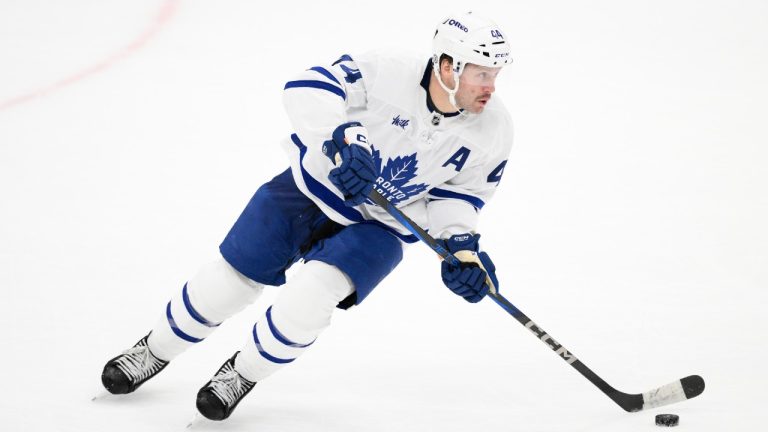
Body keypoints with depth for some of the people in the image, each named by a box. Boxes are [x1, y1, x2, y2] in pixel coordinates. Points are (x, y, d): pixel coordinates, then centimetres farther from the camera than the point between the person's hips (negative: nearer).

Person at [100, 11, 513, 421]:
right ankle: (155, 350, 33)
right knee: (229, 279, 4)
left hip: (377, 227, 1)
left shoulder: (493, 131, -16)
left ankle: (243, 374, 3)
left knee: (311, 293, -24)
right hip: (314, 185, -1)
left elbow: (459, 192, -1)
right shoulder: (386, 73, -28)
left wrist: (461, 242, -17)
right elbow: (308, 88, -33)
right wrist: (342, 138, -47)